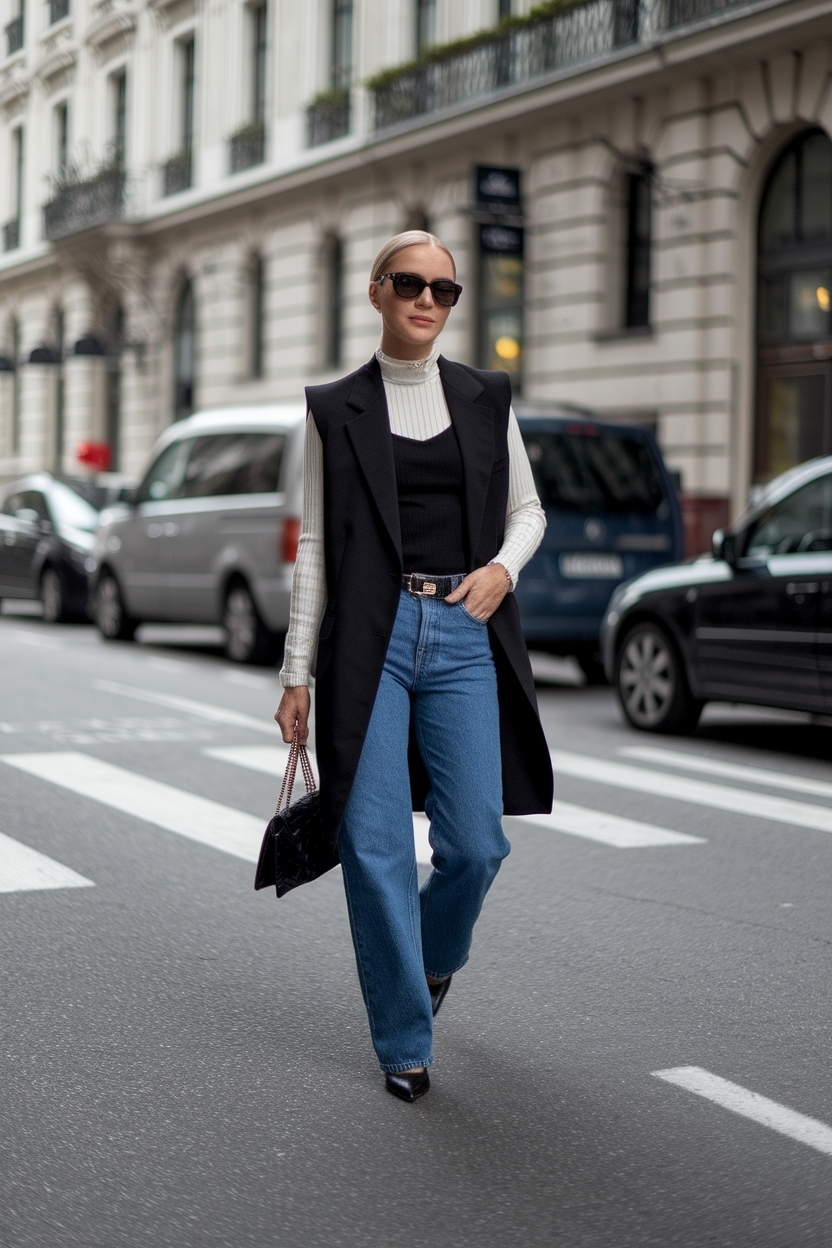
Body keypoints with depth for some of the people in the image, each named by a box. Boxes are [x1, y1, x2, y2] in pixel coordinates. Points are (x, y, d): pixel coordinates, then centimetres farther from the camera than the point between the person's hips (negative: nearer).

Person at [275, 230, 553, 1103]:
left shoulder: (485, 399, 11)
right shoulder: (335, 409, 5)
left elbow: (528, 509, 18)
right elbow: (314, 546, 4)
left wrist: (502, 567, -4)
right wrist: (296, 674, 1)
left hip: (464, 637, 2)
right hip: (369, 638, -2)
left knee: (476, 842, -2)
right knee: (376, 847, -4)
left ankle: (434, 953, 33)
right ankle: (403, 1041, 11)